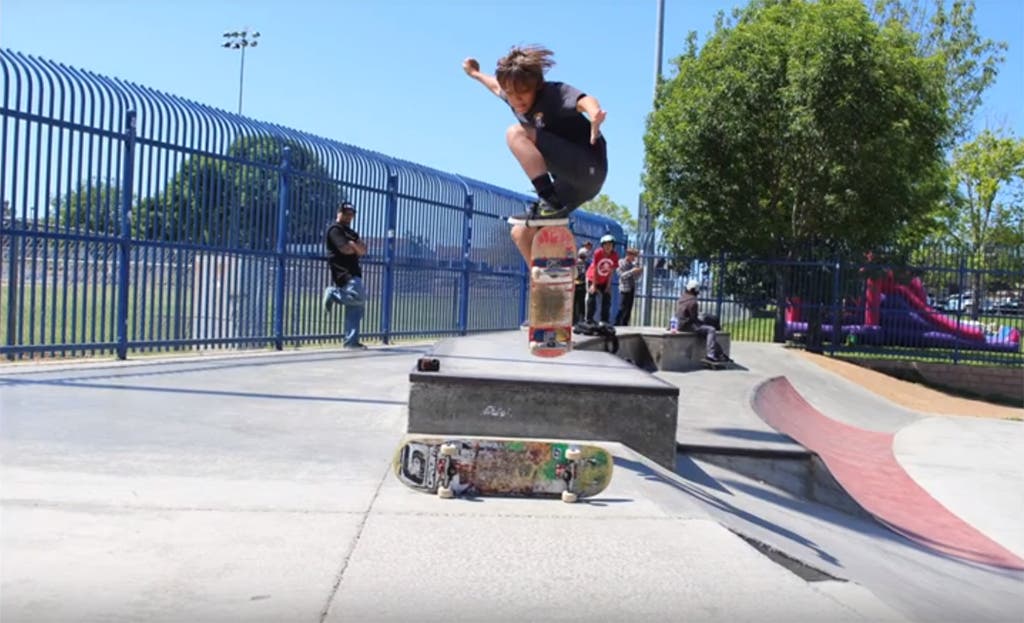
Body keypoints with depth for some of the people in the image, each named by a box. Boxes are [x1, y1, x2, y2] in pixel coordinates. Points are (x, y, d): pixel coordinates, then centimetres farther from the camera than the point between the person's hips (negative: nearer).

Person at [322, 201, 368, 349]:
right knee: (359, 298, -26)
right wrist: (357, 246, 3)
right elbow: (346, 249, -16)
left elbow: (363, 250, 14)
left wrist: (354, 245, -7)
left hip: (353, 273, 9)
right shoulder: (335, 230, -3)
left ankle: (351, 341, 9)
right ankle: (333, 294, -5)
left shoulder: (350, 232, 25)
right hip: (344, 273, -9)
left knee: (354, 309, 7)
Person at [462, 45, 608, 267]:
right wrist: (475, 73, 51)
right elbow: (496, 85, 33)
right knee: (521, 233, 6)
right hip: (571, 180, 8)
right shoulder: (515, 99, 9)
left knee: (516, 133, -18)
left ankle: (549, 204, -24)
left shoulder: (553, 93, -13)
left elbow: (585, 101, -35)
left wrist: (595, 114, -58)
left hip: (589, 170, -8)